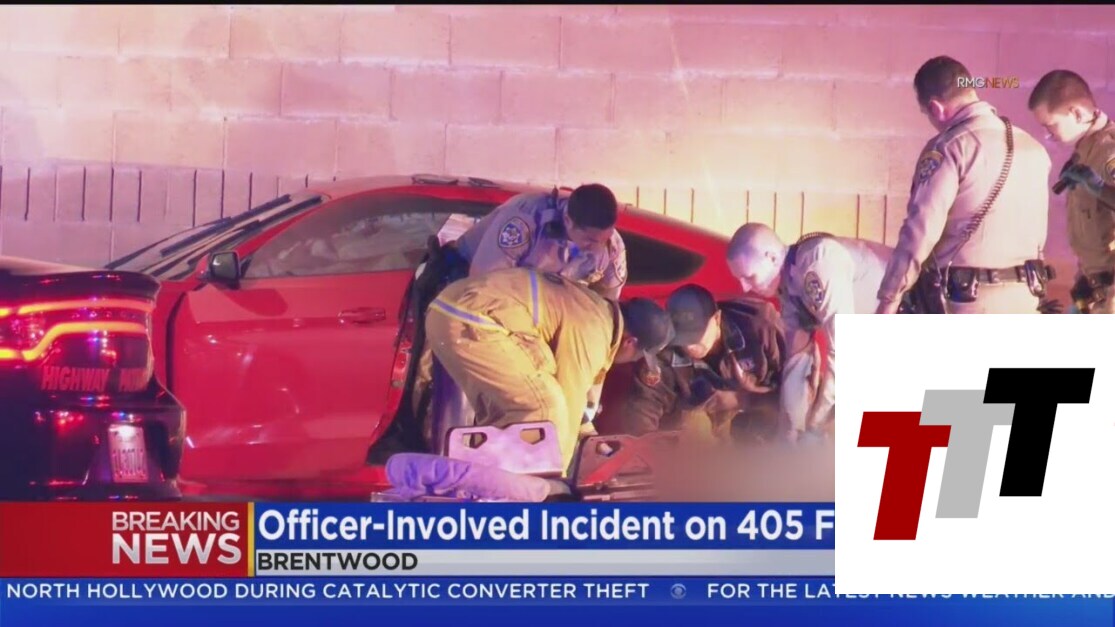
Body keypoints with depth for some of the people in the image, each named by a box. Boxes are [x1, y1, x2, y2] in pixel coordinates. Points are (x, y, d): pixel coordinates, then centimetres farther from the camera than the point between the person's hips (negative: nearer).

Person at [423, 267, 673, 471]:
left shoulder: (596, 309, 23)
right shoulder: (591, 333, -7)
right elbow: (569, 406, -3)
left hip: (446, 311, 10)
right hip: (470, 323, -10)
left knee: (500, 410, 22)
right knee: (545, 405, -7)